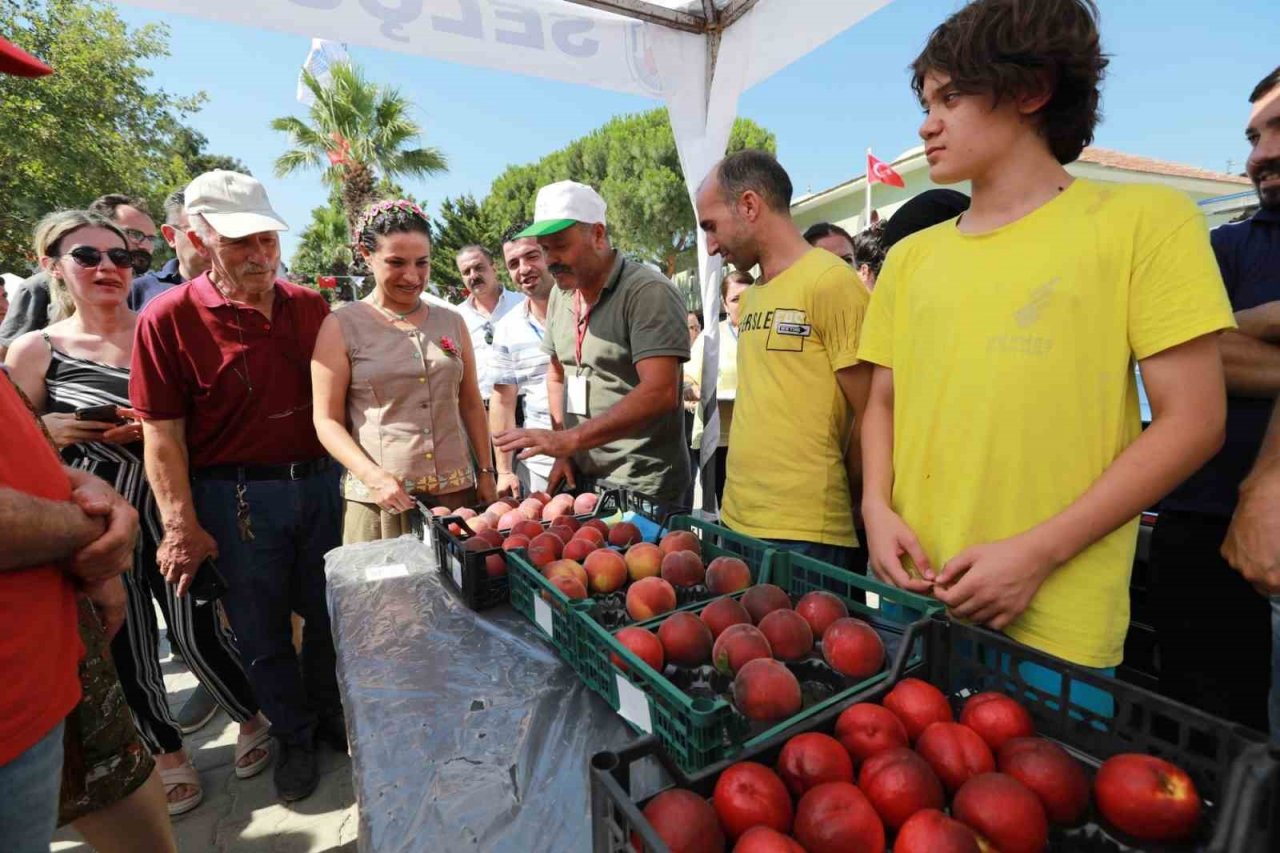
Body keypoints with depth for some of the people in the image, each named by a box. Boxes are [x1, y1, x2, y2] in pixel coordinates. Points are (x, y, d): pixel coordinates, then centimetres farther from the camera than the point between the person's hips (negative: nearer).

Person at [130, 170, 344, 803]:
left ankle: (332, 715, 40)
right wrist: (182, 527, -10)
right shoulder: (169, 317, -8)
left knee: (330, 612, 16)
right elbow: (162, 434, -8)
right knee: (261, 630, 13)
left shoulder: (311, 307, 3)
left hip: (320, 482, 3)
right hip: (238, 496, -2)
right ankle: (293, 736, 36)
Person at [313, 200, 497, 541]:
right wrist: (375, 476, -16)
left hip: (457, 492, 3)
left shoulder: (452, 323, 9)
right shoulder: (341, 327, -1)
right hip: (380, 499, -3)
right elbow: (327, 420, -3)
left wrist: (486, 473, 8)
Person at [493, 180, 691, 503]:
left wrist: (569, 439, -30)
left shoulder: (648, 292, -16)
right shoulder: (561, 294, 6)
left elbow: (659, 393, -26)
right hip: (581, 477, 6)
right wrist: (563, 452, 5)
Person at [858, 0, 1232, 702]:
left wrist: (1038, 553, -15)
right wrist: (877, 506, -6)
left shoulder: (1143, 218, -4)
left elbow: (1191, 422, -7)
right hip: (912, 592, 4)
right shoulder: (910, 256, 8)